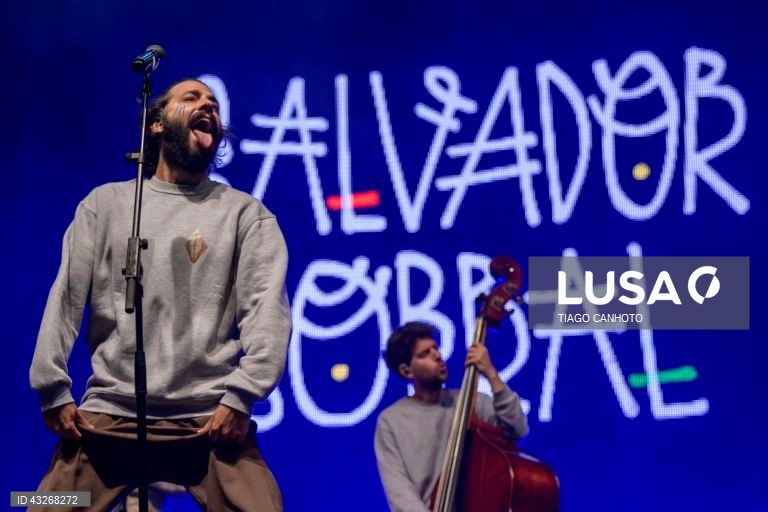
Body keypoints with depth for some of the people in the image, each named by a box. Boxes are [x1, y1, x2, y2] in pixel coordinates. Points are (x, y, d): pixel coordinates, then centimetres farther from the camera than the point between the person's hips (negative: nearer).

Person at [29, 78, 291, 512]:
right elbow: (66, 297, 10)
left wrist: (240, 396, -15)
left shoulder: (246, 213, 11)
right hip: (110, 414, 2)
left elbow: (268, 307, -1)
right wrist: (53, 389, -3)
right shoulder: (106, 203, 17)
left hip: (212, 417, -1)